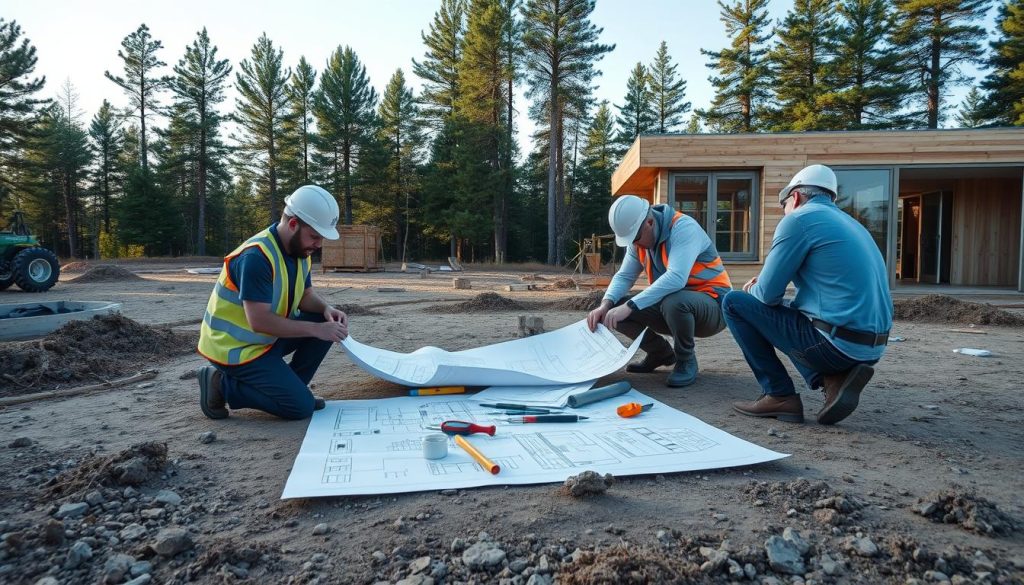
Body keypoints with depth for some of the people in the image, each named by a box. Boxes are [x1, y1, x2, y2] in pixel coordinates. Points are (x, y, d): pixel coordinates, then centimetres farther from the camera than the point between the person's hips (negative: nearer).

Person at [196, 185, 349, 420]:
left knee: (325, 322, -5)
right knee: (301, 406, -14)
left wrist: (327, 309, -16)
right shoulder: (257, 257, -28)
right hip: (234, 347, -9)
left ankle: (289, 386, 6)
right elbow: (260, 322, -31)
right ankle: (222, 385, -1)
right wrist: (315, 329, -29)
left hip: (267, 337, 9)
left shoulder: (298, 249, -1)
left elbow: (306, 295, 7)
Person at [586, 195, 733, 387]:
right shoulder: (638, 238, 0)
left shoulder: (684, 227, -23)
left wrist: (630, 306, -41)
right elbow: (624, 276, 0)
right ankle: (661, 353, 13)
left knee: (674, 302, -40)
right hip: (670, 304, 7)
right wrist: (605, 305, -20)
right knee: (614, 309, -9)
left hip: (712, 305, -7)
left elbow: (676, 278, -37)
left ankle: (686, 360, -11)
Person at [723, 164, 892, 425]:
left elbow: (768, 294, -7)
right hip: (873, 348, 9)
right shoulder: (850, 223, 20)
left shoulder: (799, 219, -7)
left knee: (734, 303, 2)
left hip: (837, 344, -9)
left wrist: (753, 290, 17)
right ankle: (834, 378, 8)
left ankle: (780, 396, 2)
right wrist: (764, 283, 24)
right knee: (787, 311, 31)